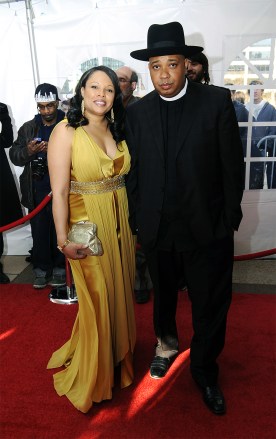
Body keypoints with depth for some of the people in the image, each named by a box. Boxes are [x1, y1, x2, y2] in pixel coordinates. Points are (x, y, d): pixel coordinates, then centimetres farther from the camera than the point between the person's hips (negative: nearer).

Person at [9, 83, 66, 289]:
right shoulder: (28, 128, 10)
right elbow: (14, 155, 8)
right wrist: (28, 152, -13)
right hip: (37, 191, 3)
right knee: (39, 231, 6)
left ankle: (59, 268, 20)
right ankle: (42, 268, 20)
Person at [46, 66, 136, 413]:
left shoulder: (117, 131, 6)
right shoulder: (66, 132, -11)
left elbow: (125, 178, 9)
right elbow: (59, 192, -14)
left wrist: (131, 225, 7)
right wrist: (63, 241, -16)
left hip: (120, 225, 6)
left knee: (119, 293, 18)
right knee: (96, 301, 8)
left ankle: (118, 355, 45)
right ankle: (93, 374, 33)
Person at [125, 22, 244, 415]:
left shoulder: (217, 101, -6)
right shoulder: (137, 113, 1)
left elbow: (232, 164, -5)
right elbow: (133, 172, 3)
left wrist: (229, 217, -5)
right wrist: (137, 220, 3)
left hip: (208, 228, -2)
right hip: (157, 229, 3)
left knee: (211, 305, 11)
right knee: (163, 295, 22)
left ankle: (204, 369, 36)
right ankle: (166, 344, 50)